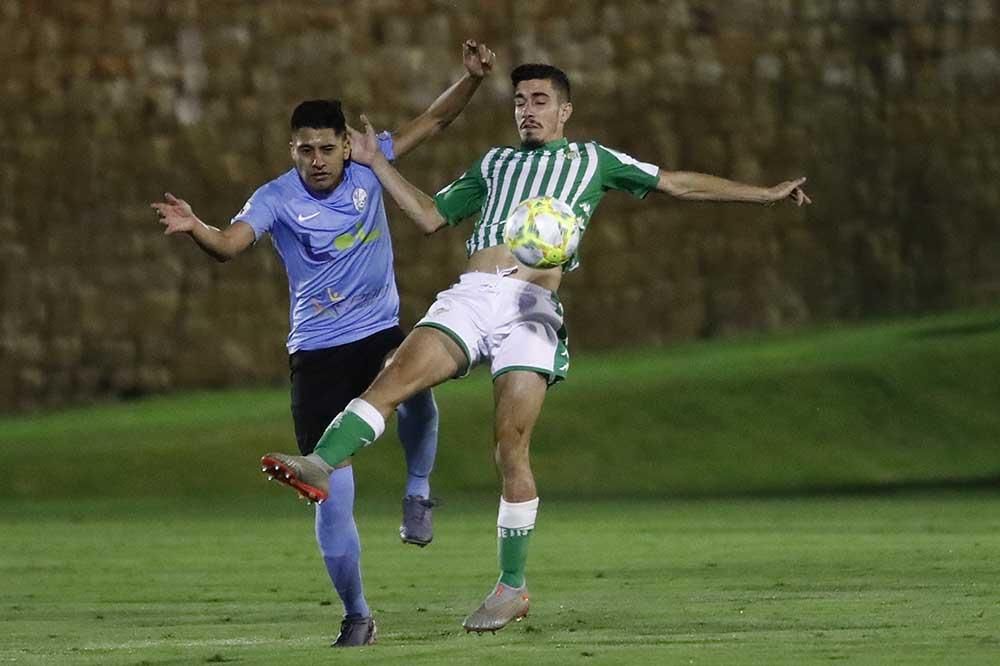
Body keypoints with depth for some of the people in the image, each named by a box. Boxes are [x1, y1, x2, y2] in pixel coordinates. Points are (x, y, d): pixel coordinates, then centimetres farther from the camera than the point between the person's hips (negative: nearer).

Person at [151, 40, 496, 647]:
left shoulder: (368, 169, -2)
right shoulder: (277, 199, -10)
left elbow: (433, 122, 6)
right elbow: (230, 244, -26)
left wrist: (472, 78, -8)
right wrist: (195, 229, -47)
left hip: (380, 332, 1)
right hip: (317, 353, -1)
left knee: (414, 386, -35)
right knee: (332, 494, -6)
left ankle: (418, 492, -6)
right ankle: (357, 616, 9)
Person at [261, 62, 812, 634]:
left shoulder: (592, 161, 21)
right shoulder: (494, 163, 30)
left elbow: (678, 183, 23)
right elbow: (430, 215, 33)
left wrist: (766, 194, 20)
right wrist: (377, 163, 28)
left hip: (533, 306, -3)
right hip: (470, 296, 3)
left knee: (512, 449, -11)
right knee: (399, 373, -24)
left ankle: (513, 587, -2)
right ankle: (320, 465, -39)